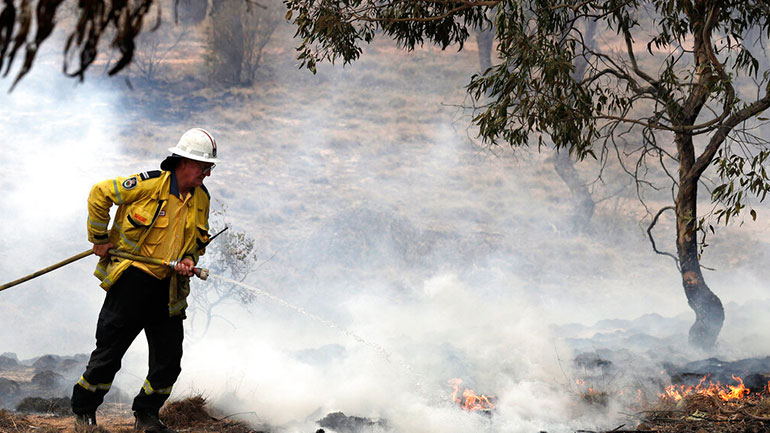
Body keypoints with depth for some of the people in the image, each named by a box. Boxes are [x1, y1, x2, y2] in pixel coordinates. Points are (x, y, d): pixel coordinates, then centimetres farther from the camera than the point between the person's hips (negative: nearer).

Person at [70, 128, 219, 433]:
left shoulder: (201, 198, 6)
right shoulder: (150, 184, -14)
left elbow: (198, 240, 20)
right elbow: (100, 194, -7)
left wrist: (188, 261, -1)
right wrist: (99, 239, -3)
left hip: (168, 288, 5)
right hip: (132, 281, -5)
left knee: (169, 359, 3)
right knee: (109, 353, 1)